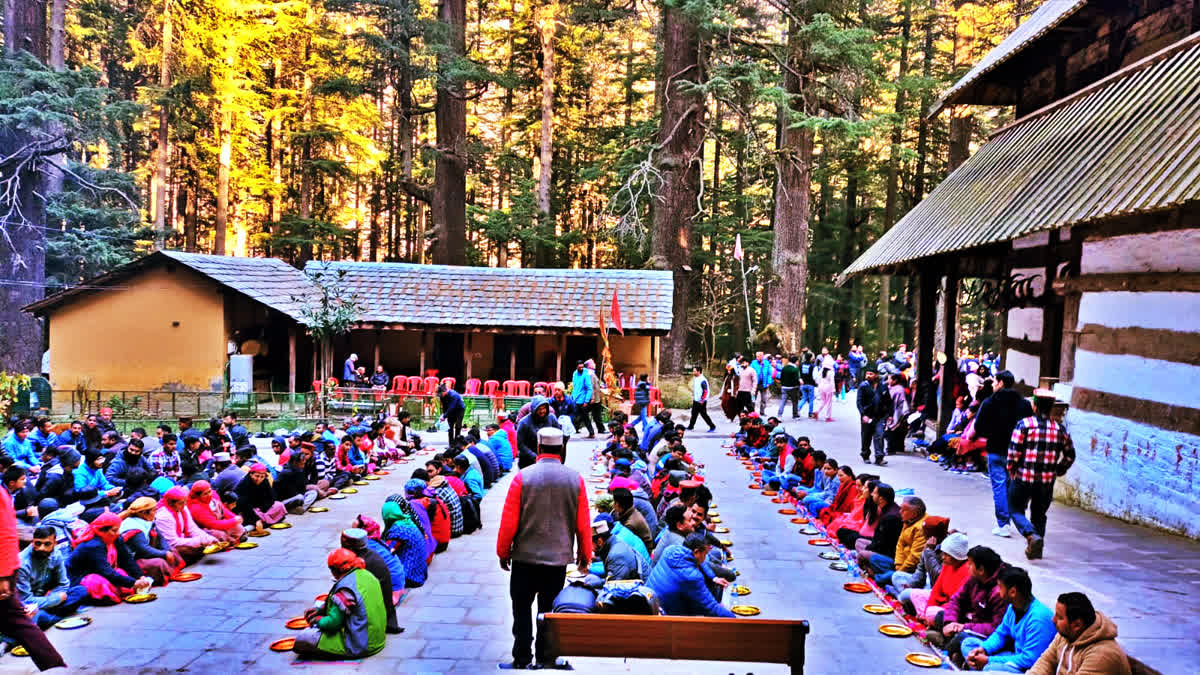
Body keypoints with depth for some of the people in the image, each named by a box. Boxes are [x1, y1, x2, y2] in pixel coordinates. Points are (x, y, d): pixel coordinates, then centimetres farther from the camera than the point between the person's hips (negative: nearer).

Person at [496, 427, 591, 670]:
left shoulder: (523, 477, -10)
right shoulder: (575, 479, -5)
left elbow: (509, 521, -7)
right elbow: (583, 524, 0)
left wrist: (503, 552, 7)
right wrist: (585, 555, 14)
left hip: (526, 556, -2)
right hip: (559, 558, 2)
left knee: (522, 607, 11)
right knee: (549, 611, 12)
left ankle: (522, 659, 13)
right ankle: (545, 659, 17)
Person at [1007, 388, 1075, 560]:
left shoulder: (1024, 424, -8)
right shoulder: (1060, 429, 4)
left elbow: (1014, 450, -12)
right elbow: (1069, 455, 10)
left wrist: (1011, 469, 2)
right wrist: (1058, 471, 20)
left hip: (1023, 478, -4)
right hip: (1047, 481, 4)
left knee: (1016, 510, 9)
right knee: (1039, 514, 18)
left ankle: (1032, 536, -14)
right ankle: (1036, 549, 21)